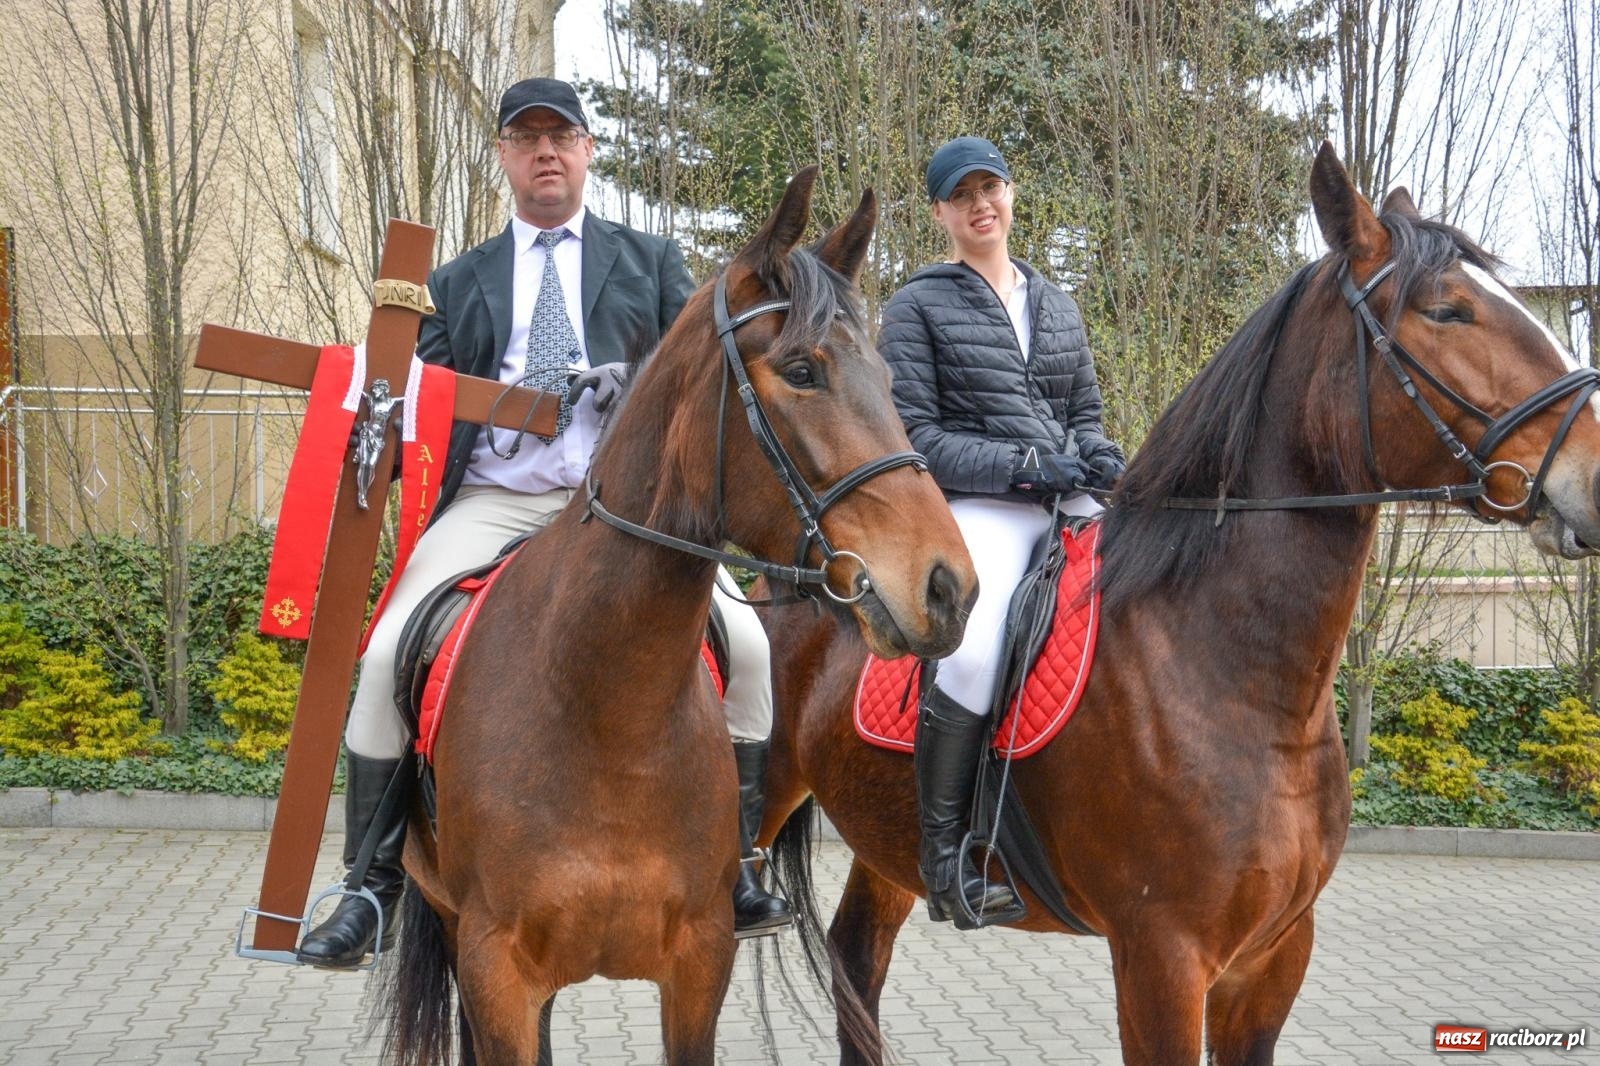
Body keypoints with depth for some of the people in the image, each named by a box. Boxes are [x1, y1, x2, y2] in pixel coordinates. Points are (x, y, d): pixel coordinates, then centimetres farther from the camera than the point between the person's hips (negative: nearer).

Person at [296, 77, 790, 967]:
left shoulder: (650, 261, 17)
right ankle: (373, 888, -8)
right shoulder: (459, 283, 20)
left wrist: (637, 385, -14)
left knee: (746, 643, -21)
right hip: (495, 503, 1)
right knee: (390, 654, -21)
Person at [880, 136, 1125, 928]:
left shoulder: (1057, 306, 22)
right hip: (975, 508, -5)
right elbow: (915, 439, -2)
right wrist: (1022, 466, -14)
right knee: (974, 648, -33)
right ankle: (942, 850, -21)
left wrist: (1098, 454, 1)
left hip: (1070, 505, 6)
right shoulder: (919, 307, 6)